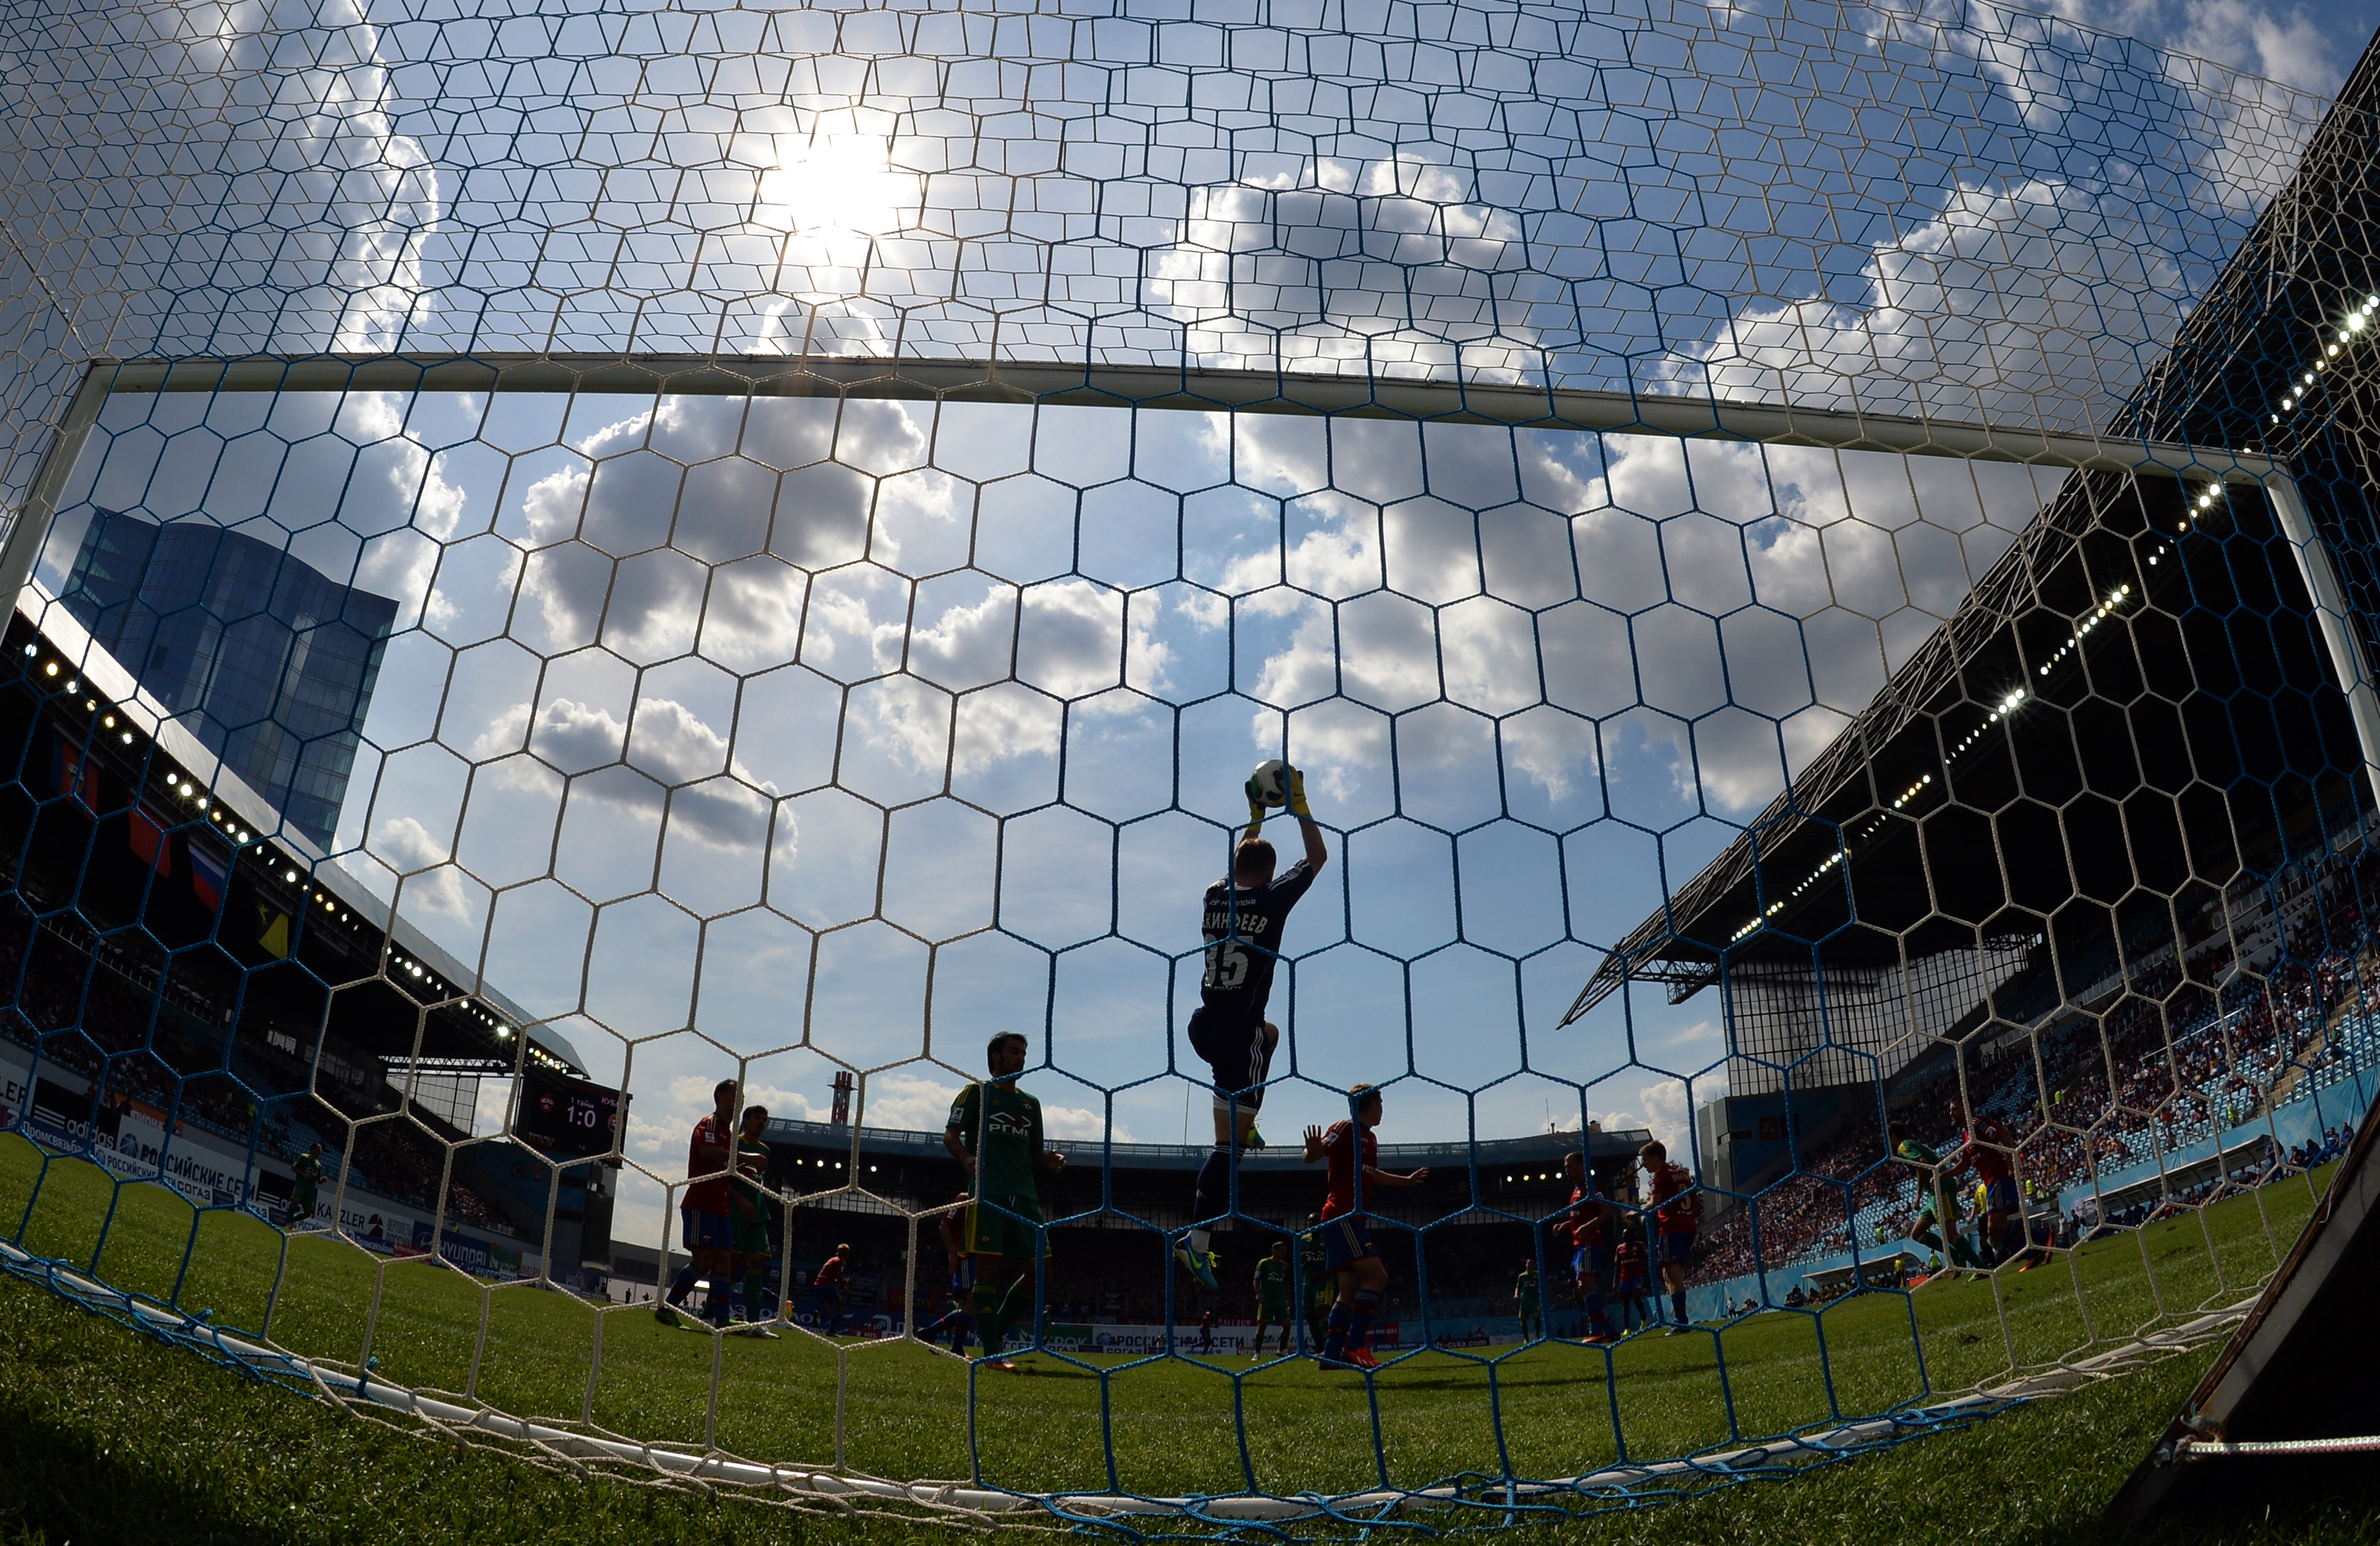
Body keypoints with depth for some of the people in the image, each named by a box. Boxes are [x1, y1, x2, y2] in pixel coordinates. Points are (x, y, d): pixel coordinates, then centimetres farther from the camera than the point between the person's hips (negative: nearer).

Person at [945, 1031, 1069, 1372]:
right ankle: (991, 1352, -6)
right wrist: (967, 1159, -21)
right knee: (990, 1267, -9)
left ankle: (997, 1330, 15)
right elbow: (950, 1135, -1)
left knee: (1038, 1267, -2)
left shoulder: (1030, 1104, 24)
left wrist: (1048, 1160, 3)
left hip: (1024, 1195, 6)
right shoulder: (977, 1092, 8)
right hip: (988, 1193, -6)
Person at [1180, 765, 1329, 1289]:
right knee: (1227, 1142, -4)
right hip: (1237, 1033, -6)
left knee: (1269, 1033, 37)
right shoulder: (1270, 899, -8)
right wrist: (1299, 805, 12)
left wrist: (1255, 816, 36)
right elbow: (1318, 857, 5)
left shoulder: (1215, 896, 6)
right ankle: (1199, 1238, -11)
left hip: (1203, 1025, 6)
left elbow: (1239, 864, 30)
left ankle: (1244, 1123, 29)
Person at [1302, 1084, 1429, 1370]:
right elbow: (1310, 1157, -15)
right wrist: (1315, 1150, -39)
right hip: (1341, 1215, -10)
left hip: (1351, 1218, 10)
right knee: (1376, 1275, -16)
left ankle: (1331, 1354, 7)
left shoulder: (1370, 1138, 20)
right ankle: (1355, 1347, -18)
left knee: (1350, 1287, 7)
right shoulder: (1346, 1128, -8)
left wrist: (1407, 1180, 46)